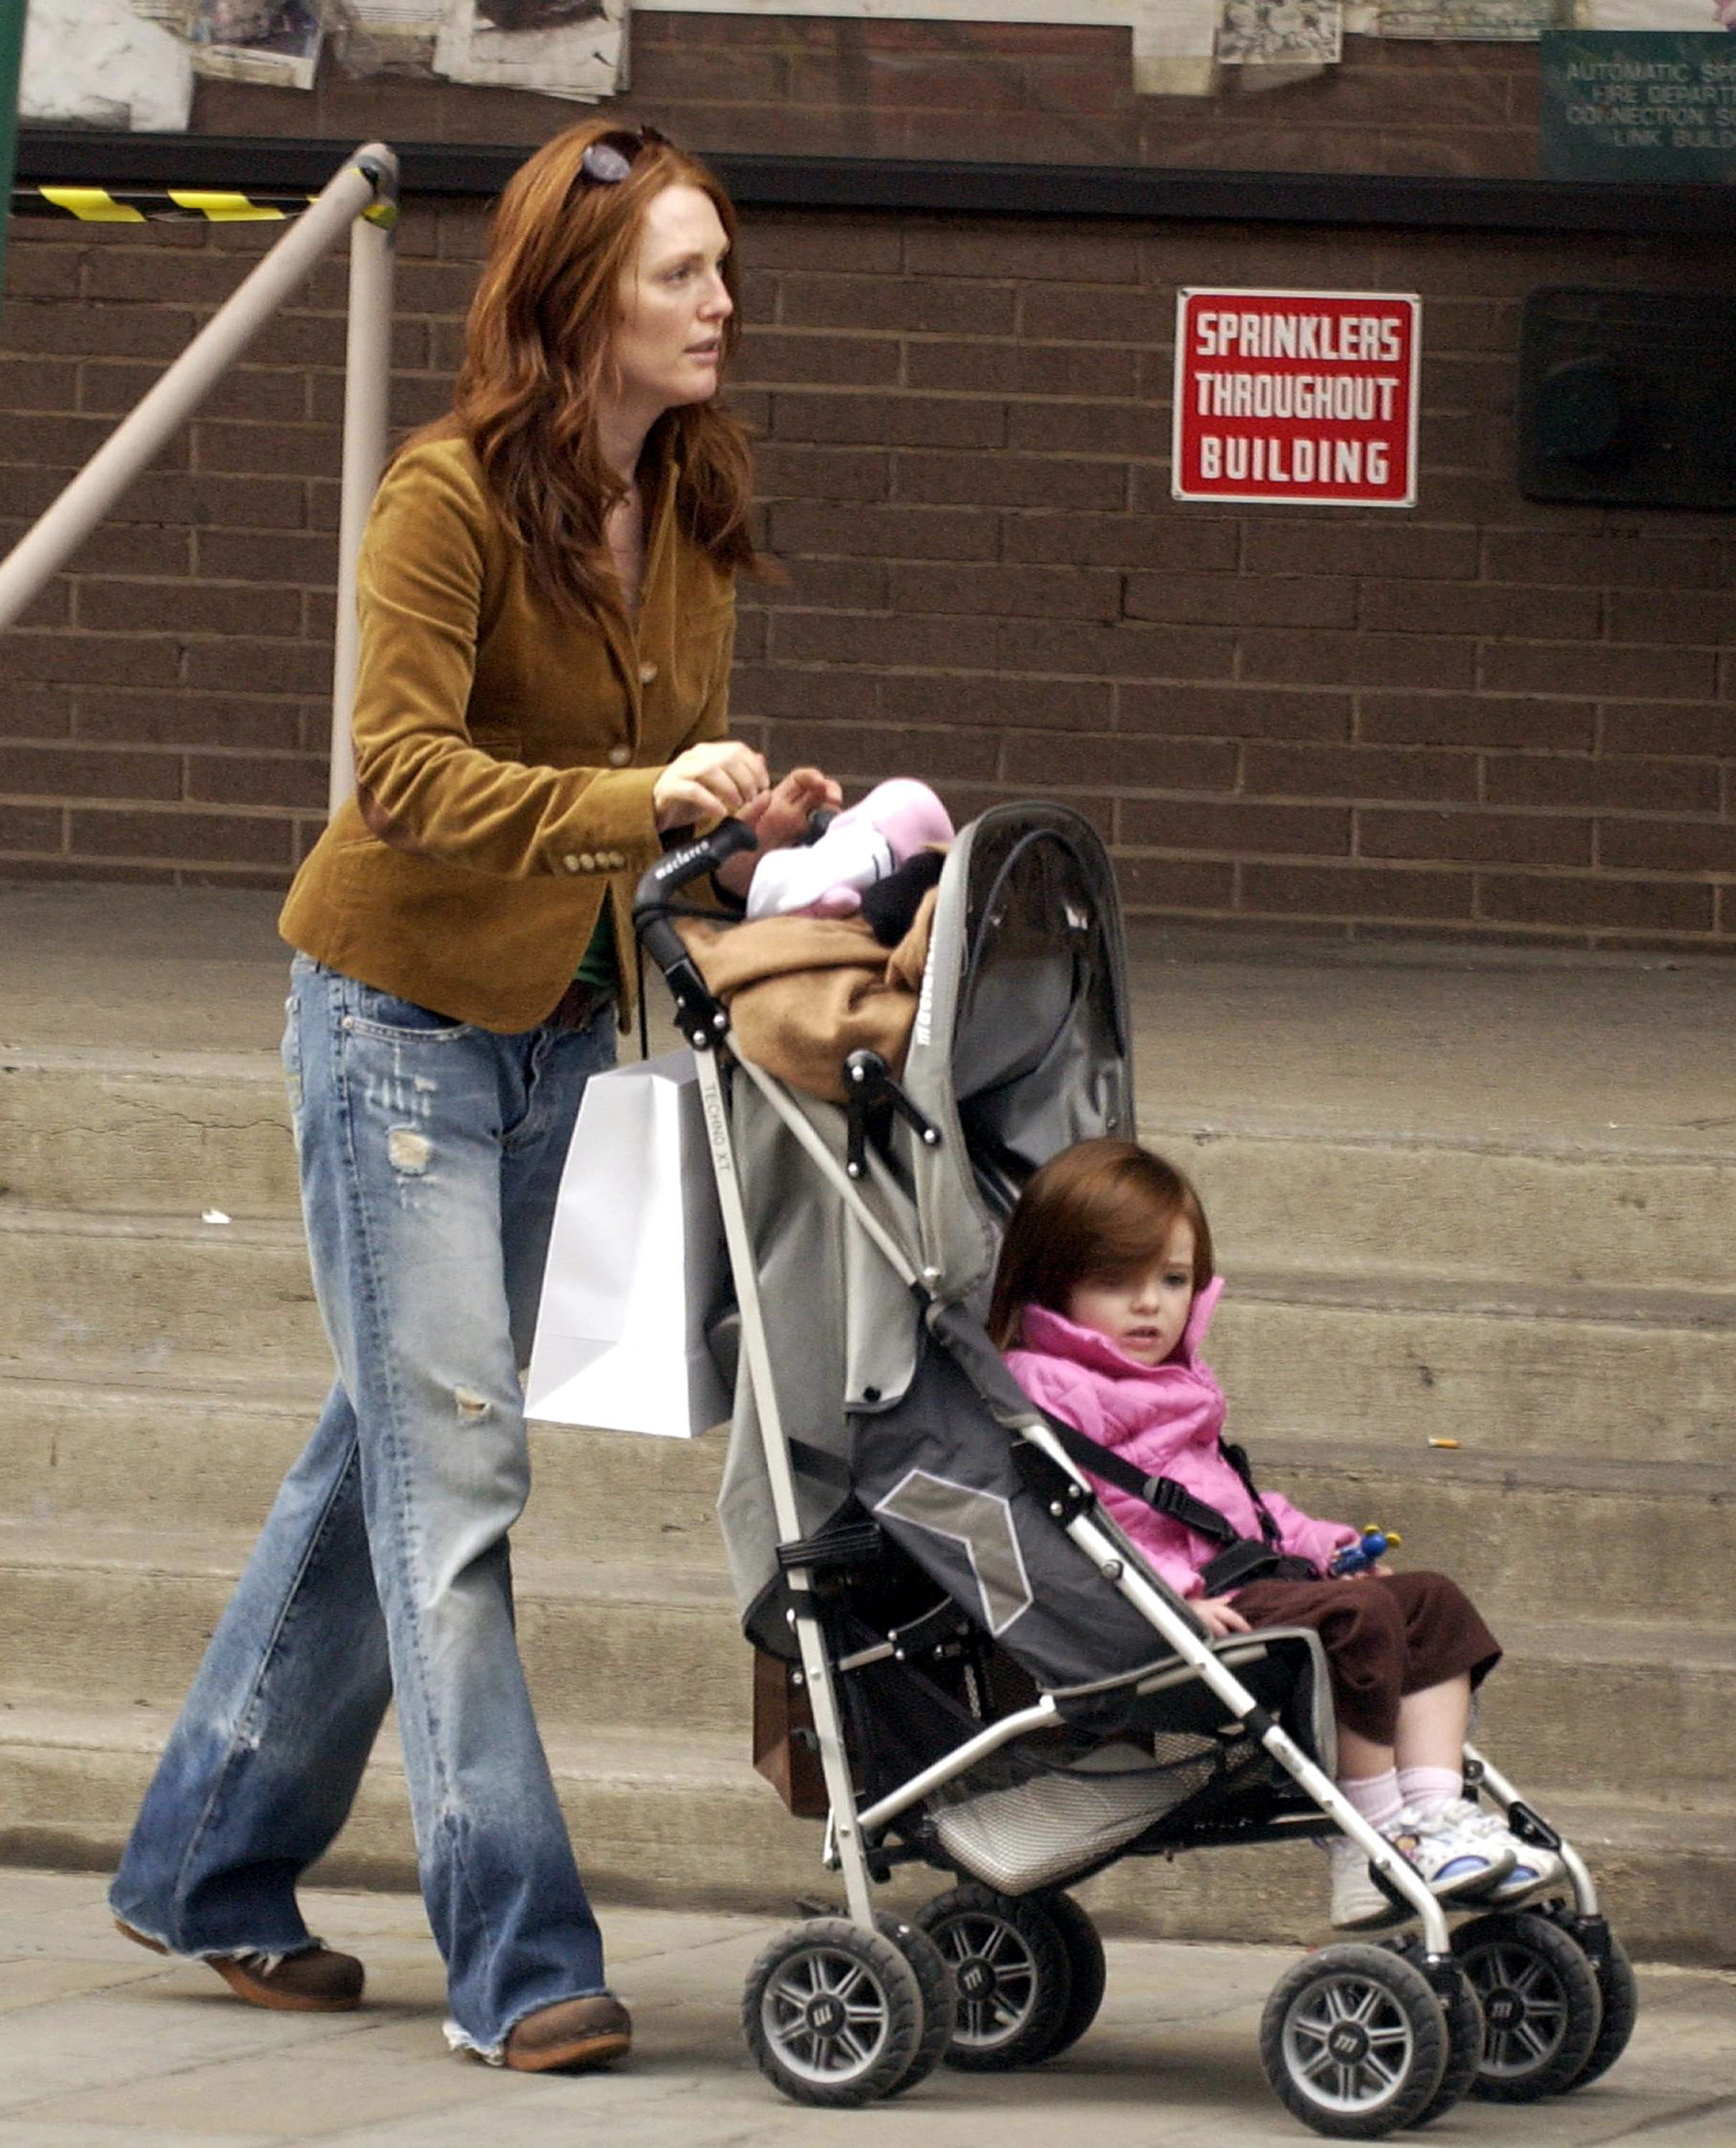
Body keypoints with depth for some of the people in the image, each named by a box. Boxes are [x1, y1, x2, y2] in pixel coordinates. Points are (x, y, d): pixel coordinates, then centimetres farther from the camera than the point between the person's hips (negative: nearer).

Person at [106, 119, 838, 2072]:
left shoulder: (689, 512, 5)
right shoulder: (451, 495, -18)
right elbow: (406, 772, -27)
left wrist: (749, 824, -6)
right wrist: (641, 799, -37)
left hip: (558, 1028, 8)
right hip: (402, 1014, -8)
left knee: (392, 1456, 13)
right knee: (449, 1470, -9)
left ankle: (208, 1875, 25)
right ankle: (516, 1961, -10)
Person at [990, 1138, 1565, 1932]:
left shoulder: (1176, 1387, 25)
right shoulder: (1045, 1389, -9)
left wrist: (1314, 1542, 18)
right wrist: (1169, 1597, -28)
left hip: (1243, 1579, 11)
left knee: (1431, 1603, 5)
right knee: (1357, 1619, -27)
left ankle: (1436, 1815, -8)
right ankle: (1368, 1839, -23)